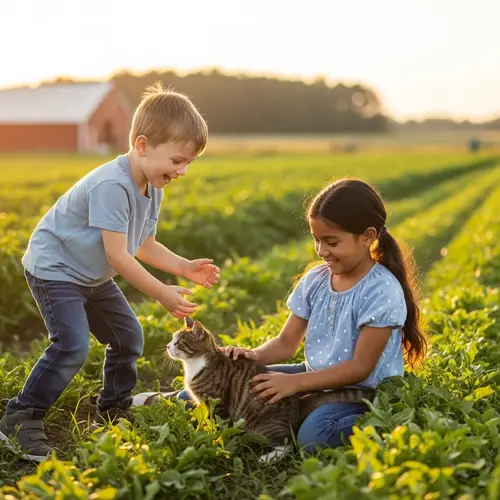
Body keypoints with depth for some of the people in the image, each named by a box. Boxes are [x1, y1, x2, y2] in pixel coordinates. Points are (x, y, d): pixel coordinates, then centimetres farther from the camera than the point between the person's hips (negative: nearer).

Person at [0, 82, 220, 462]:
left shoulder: (153, 188, -1)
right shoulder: (112, 185, -31)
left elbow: (145, 246, 8)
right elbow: (118, 256, -31)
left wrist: (186, 267, -5)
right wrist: (162, 294, -28)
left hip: (93, 275, 10)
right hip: (54, 269, -9)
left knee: (129, 337, 11)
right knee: (72, 346, -22)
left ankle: (113, 411, 29)